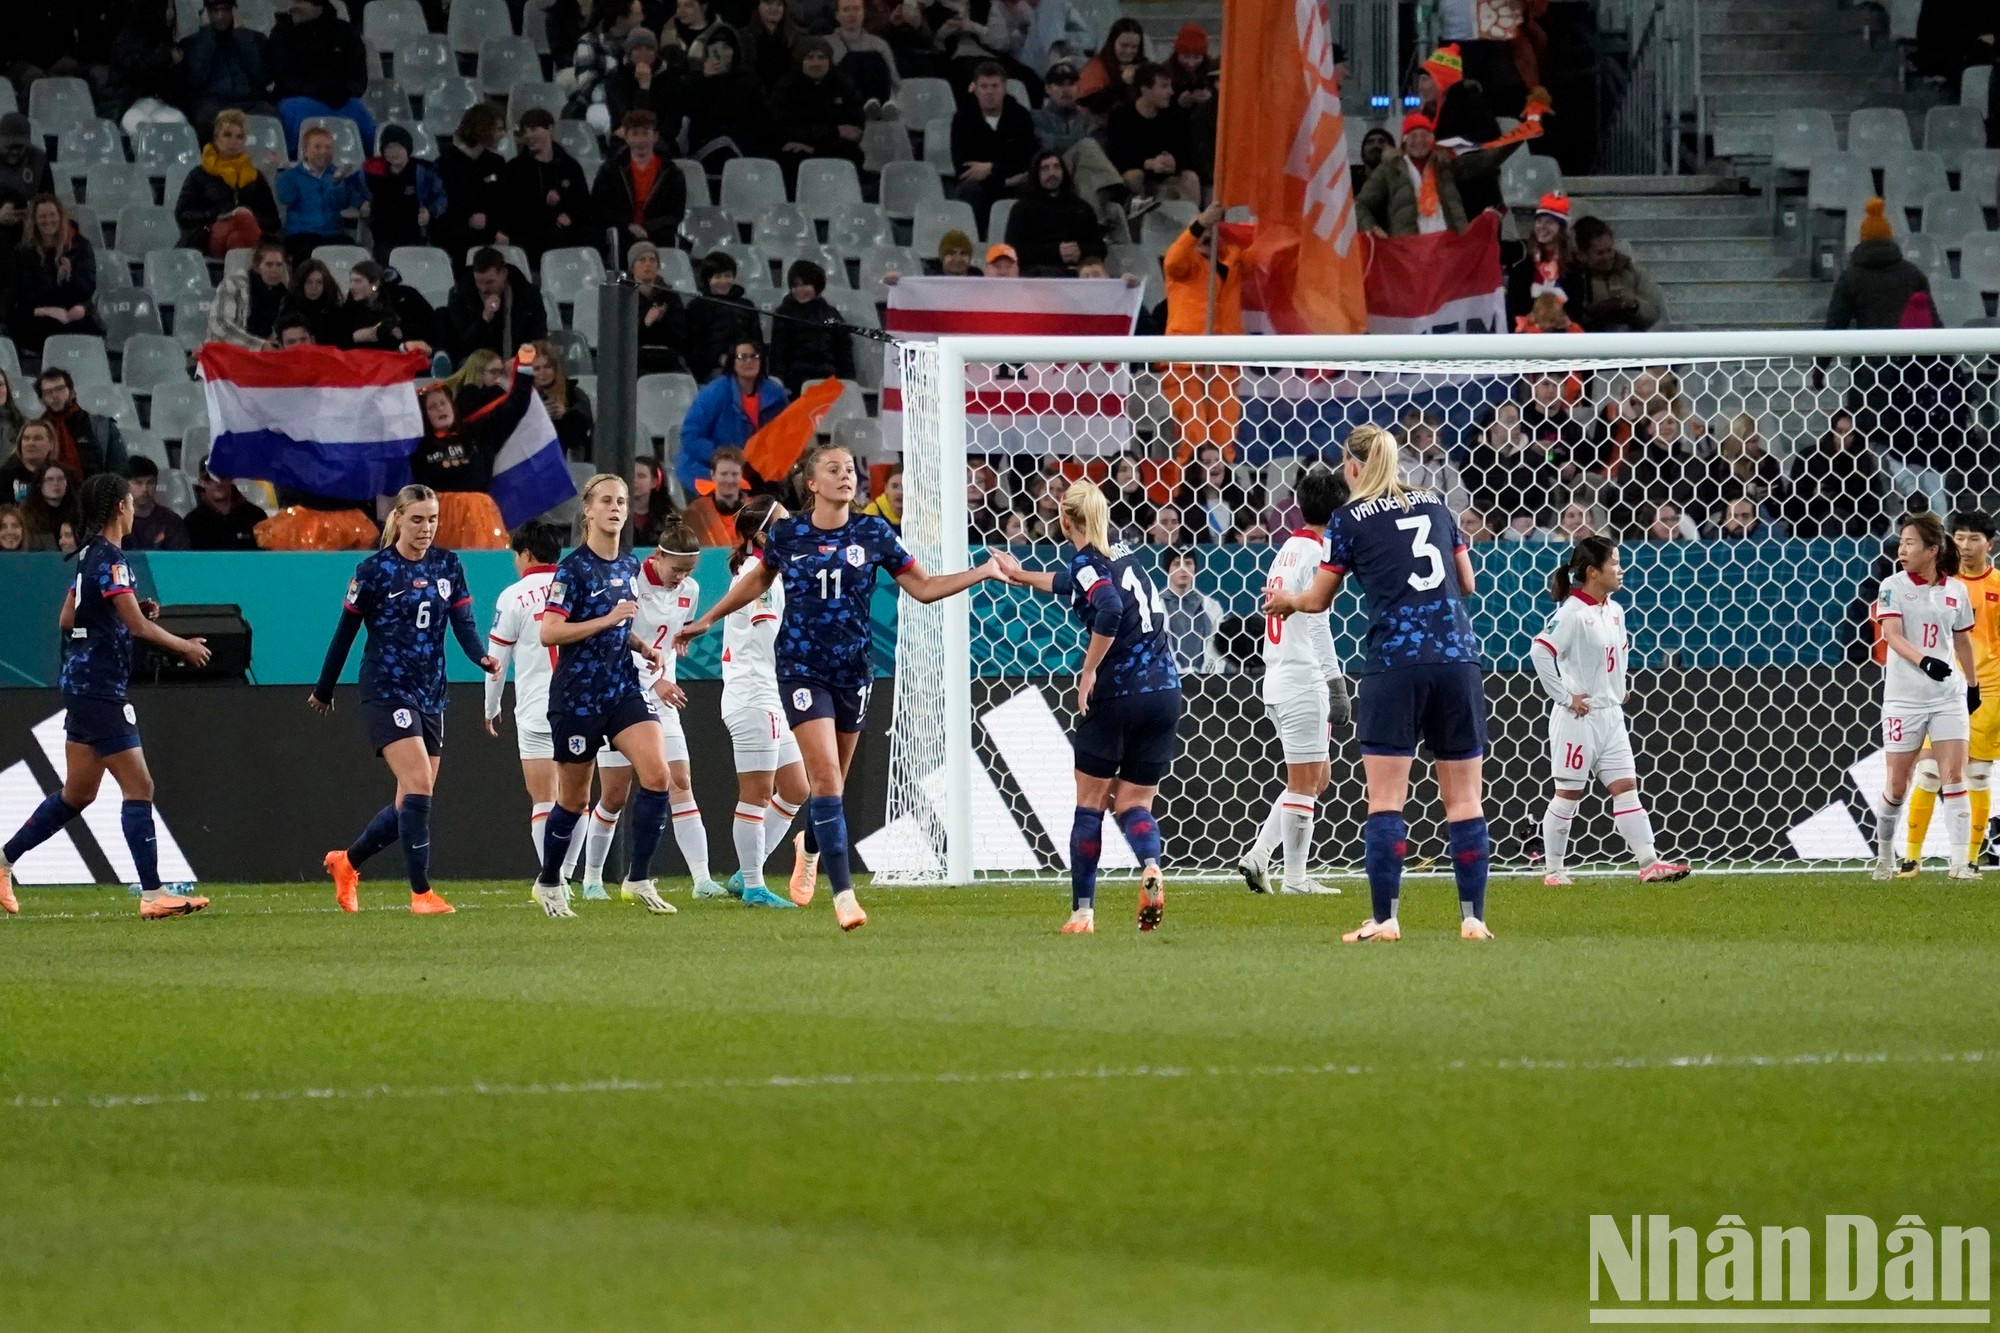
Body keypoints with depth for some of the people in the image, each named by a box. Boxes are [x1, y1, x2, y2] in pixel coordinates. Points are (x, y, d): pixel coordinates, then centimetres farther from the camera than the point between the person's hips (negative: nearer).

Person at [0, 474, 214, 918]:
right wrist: (186, 647, -6)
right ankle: (152, 894, -11)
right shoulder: (110, 560, -16)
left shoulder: (89, 556, 13)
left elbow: (66, 620, 21)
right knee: (139, 787, -9)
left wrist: (137, 609, 14)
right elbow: (139, 627, -20)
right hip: (101, 687, -10)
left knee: (77, 793, 15)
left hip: (81, 682, 10)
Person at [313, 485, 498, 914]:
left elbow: (463, 624, -1)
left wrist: (483, 656, -22)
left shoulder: (448, 566, 6)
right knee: (419, 787, -18)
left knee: (411, 803, 8)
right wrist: (324, 689, 8)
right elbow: (345, 632, 1)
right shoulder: (375, 570, -6)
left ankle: (347, 862, 30)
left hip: (431, 696, 6)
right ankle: (421, 892, -15)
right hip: (386, 691, -6)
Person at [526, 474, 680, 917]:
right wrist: (608, 620, -23)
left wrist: (642, 647, 7)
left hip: (624, 690, 5)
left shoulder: (629, 566, 9)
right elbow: (548, 633, -19)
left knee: (656, 774, -16)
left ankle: (639, 879, -8)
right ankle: (548, 884, 27)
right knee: (574, 799, 6)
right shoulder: (572, 569, -11)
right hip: (577, 696, -5)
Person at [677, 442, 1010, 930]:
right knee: (826, 777, -15)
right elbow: (758, 580, 18)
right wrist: (707, 620, 22)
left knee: (832, 780, 13)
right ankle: (843, 893, -15)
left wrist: (983, 572, -6)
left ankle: (809, 851, 44)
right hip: (802, 668, -2)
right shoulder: (786, 534, -2)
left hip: (853, 670, 2)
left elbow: (925, 587, 4)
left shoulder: (873, 534, -1)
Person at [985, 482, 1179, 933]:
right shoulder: (1119, 555, 15)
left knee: (1090, 806, 8)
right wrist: (1020, 575, 49)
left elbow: (1110, 607, -30)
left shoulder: (1087, 563, -9)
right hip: (1165, 691, 6)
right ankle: (1151, 867, -21)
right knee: (1134, 804, 10)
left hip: (1116, 695, -6)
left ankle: (1083, 912, 8)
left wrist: (1089, 671, -21)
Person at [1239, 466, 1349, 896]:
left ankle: (1258, 856, 6)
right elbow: (1318, 626, -18)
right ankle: (1295, 876, 1)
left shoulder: (1285, 551, 16)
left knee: (1319, 776, 14)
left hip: (1277, 679, 9)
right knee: (1305, 780, -3)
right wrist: (1337, 688, -18)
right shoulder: (1315, 554, -12)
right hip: (1303, 682, -9)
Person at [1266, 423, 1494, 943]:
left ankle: (1384, 920, -7)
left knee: (1386, 800, -2)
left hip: (1394, 662, -4)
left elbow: (1319, 599, 11)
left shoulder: (1351, 518, 2)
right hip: (1457, 657, 4)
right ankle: (1473, 917, 3)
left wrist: (1286, 600, 32)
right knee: (1464, 798, 6)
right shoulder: (1435, 505, 14)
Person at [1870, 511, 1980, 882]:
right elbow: (1892, 633, -18)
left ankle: (1961, 861, -9)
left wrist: (1973, 685, 22)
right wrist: (1924, 661, -33)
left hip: (1949, 697, 2)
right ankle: (1884, 857, 23)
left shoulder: (1956, 590, 5)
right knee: (1897, 785, 3)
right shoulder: (1893, 587, -4)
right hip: (1904, 697, -2)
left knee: (1954, 778, -7)